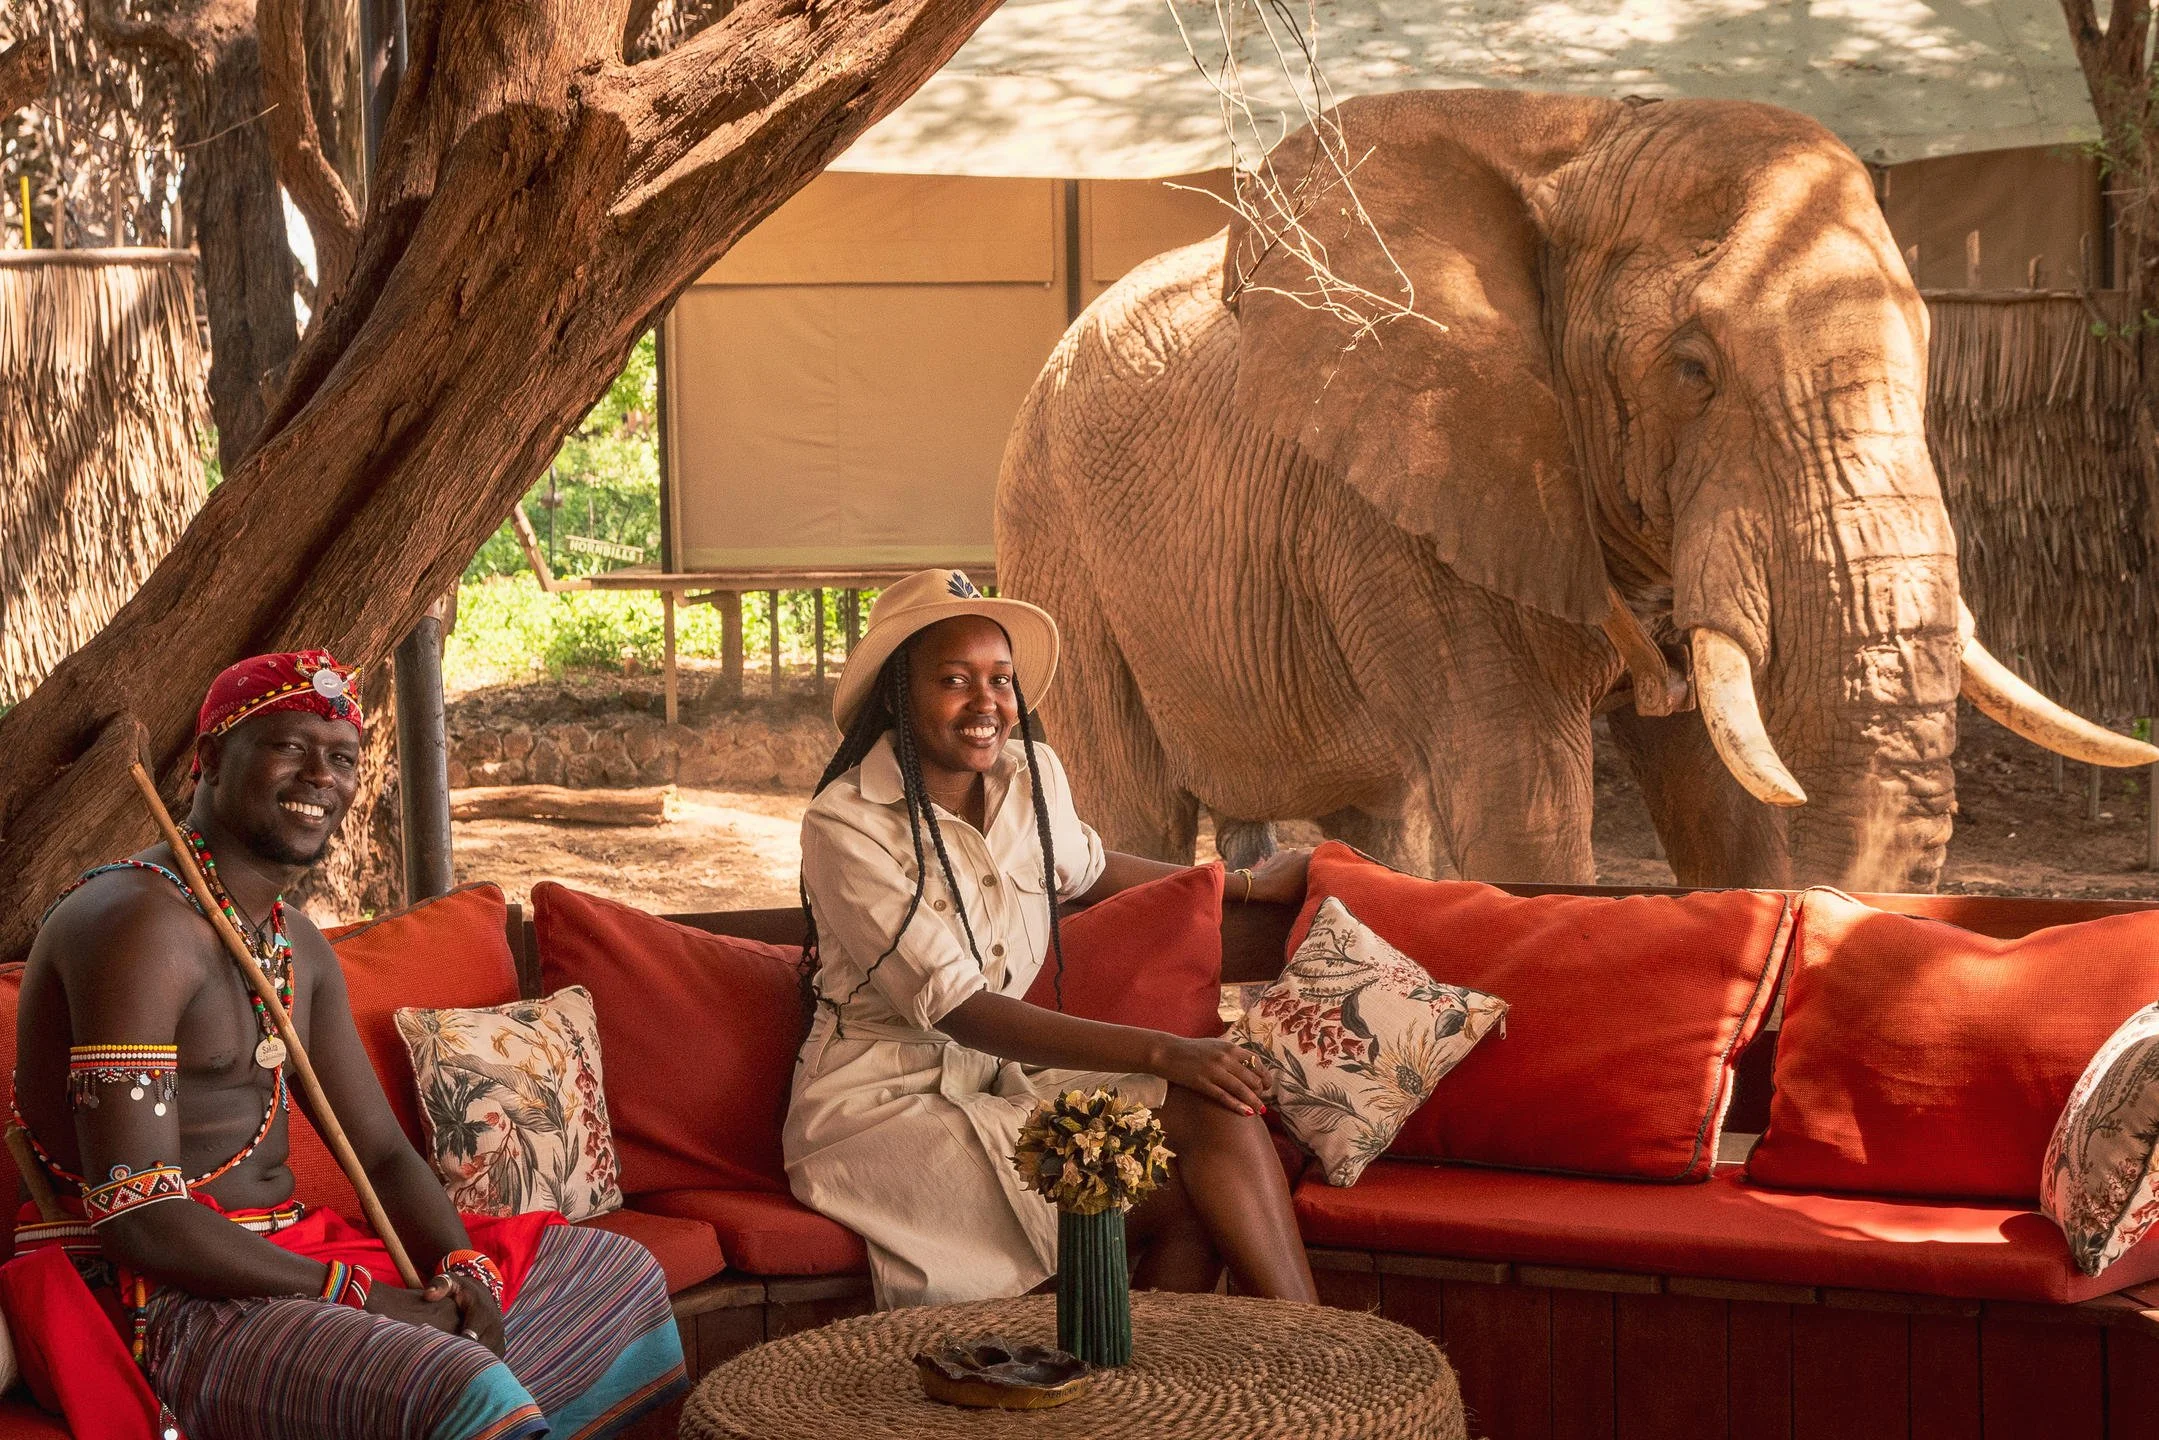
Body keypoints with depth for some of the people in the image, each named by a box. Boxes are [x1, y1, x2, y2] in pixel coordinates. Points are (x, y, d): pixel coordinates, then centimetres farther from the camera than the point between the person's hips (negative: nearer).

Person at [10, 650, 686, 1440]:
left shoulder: (297, 947, 15)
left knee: (618, 1276, 15)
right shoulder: (139, 924, -17)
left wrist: (465, 1271, -8)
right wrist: (362, 1299, -21)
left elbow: (383, 1152, 14)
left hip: (283, 1256, 10)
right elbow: (138, 1219, -24)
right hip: (159, 1308, -10)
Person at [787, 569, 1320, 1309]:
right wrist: (1159, 1052, -27)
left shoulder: (1031, 777, 5)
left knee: (1212, 1110, -21)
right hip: (882, 1103, -7)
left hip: (996, 1080, 7)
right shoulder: (845, 826, -17)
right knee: (1183, 1195, -22)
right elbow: (960, 1011, -23)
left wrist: (1245, 882, 34)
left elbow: (1085, 869, 31)